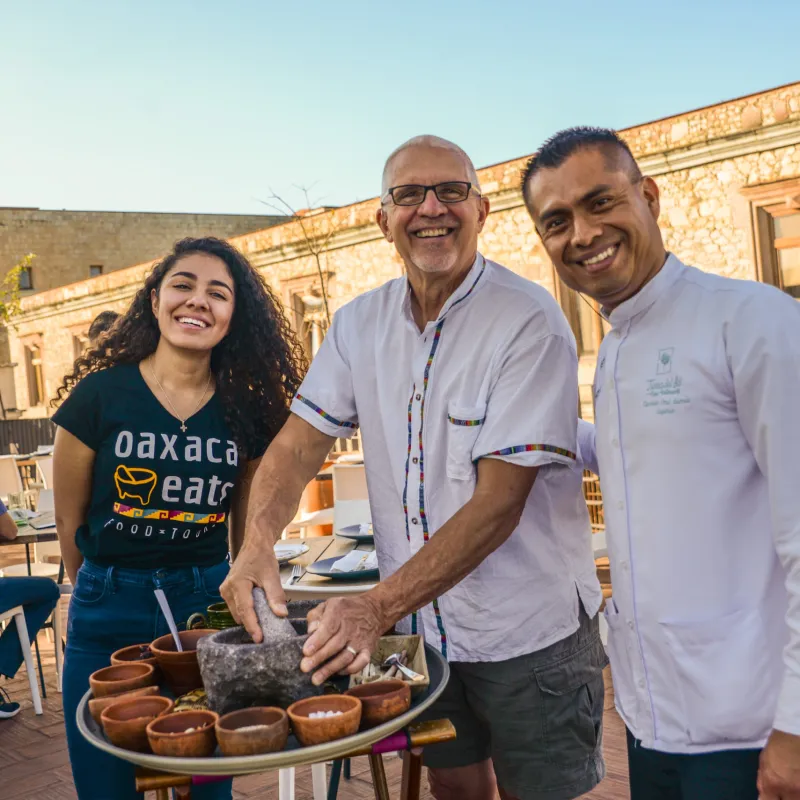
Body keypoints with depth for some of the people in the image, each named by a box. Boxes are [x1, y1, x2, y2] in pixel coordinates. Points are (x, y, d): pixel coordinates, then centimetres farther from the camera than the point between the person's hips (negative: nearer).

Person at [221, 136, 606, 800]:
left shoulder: (529, 322, -19)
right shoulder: (360, 323, 0)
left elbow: (498, 501, -23)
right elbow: (299, 445, -1)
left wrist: (379, 606, -28)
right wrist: (258, 541, -21)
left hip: (528, 635, -4)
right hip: (421, 627, 5)